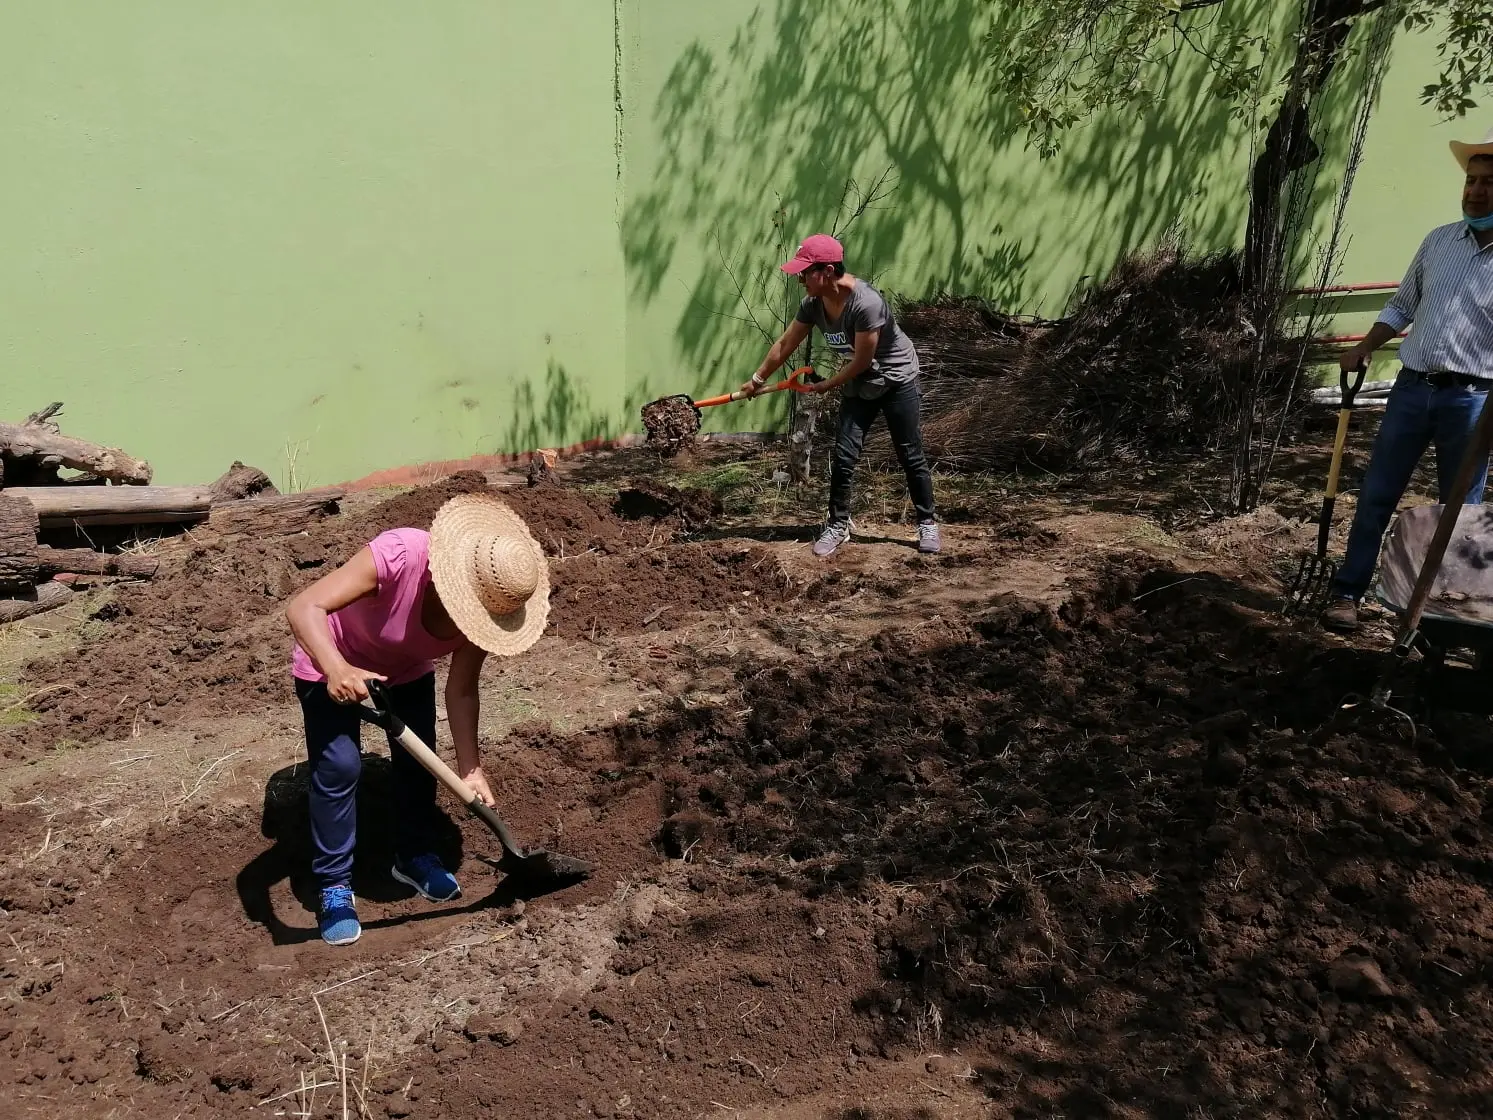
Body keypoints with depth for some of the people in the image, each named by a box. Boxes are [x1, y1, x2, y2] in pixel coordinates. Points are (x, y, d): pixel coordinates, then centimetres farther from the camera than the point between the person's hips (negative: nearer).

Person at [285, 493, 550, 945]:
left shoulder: (489, 602, -26)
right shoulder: (398, 555, -43)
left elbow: (462, 690, -18)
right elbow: (302, 607, -47)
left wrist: (470, 768, -25)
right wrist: (336, 670, -64)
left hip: (407, 669, 4)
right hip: (331, 663, -4)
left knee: (418, 758, 3)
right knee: (339, 766, -11)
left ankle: (414, 856, 28)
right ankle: (333, 885, 7)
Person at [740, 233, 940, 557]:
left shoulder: (866, 303, -33)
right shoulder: (813, 304, -11)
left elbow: (861, 361, -26)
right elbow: (785, 344, 2)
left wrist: (826, 386, -13)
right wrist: (757, 379, 8)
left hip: (897, 381, -6)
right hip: (859, 387, 6)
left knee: (911, 457, 2)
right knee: (844, 456, 0)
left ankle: (927, 524, 15)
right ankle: (838, 525, 12)